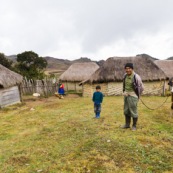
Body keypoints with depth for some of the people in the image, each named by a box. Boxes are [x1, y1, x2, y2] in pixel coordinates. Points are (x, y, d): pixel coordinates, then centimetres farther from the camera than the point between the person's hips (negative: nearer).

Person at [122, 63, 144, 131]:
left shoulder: (136, 77, -18)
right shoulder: (125, 76, 2)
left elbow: (141, 87, -6)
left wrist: (137, 95, 5)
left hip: (133, 96, -7)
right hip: (126, 95, 7)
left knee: (133, 111, 2)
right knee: (126, 111, 14)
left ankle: (134, 126, 20)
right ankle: (127, 124, 29)